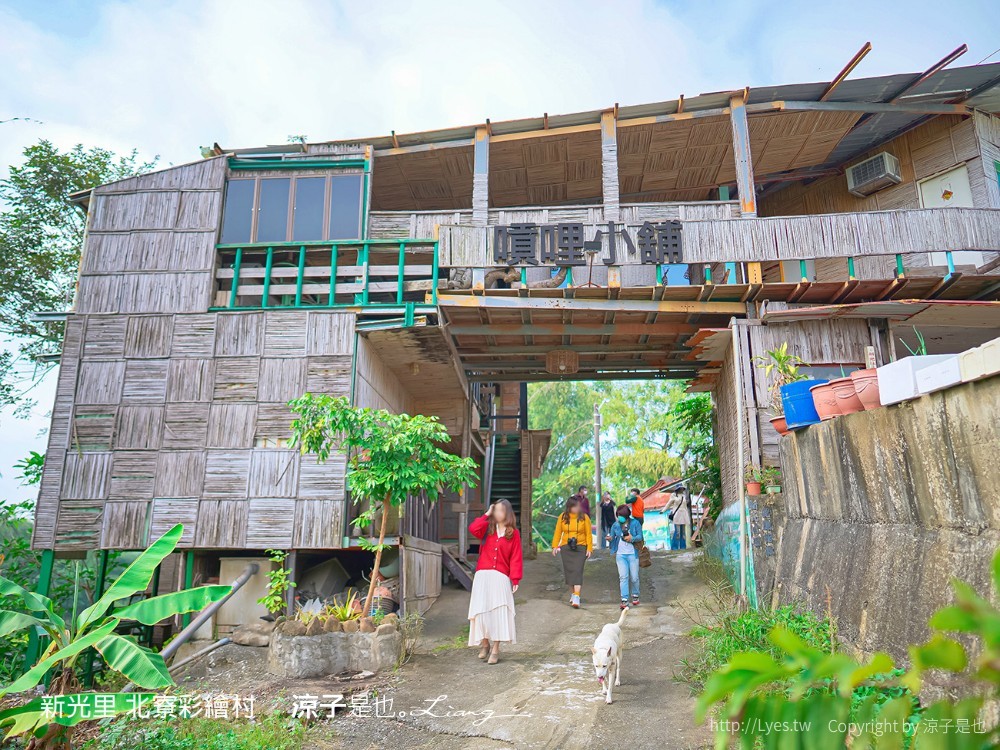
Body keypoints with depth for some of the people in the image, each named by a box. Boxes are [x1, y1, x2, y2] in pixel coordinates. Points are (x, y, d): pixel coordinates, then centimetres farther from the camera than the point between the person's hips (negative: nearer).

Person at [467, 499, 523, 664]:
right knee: (482, 609, 2)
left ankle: (495, 649, 0)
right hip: (482, 576, 2)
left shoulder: (514, 533, 4)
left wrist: (515, 579, -7)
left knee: (498, 610, -6)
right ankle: (484, 644, 20)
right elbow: (473, 529, -12)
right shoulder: (487, 528, 9)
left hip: (501, 578, -2)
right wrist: (486, 515, -4)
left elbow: (516, 558, 1)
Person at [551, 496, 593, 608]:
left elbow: (588, 534, -1)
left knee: (577, 570, -11)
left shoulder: (584, 517, -3)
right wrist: (555, 546, 1)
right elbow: (557, 532, 6)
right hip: (566, 548, 2)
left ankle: (576, 597, -16)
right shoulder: (563, 517, 0)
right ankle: (572, 593, 24)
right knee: (568, 571, 7)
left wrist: (589, 548, -6)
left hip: (580, 548, -2)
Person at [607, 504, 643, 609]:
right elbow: (612, 537, 11)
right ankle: (624, 600, -8)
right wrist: (610, 539, -13)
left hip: (632, 554, -1)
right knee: (623, 577, -8)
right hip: (620, 554, 1)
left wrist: (632, 539, -23)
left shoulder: (635, 523, -1)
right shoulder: (615, 525, 6)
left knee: (634, 577, 6)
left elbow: (640, 536, -3)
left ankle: (635, 596, 30)